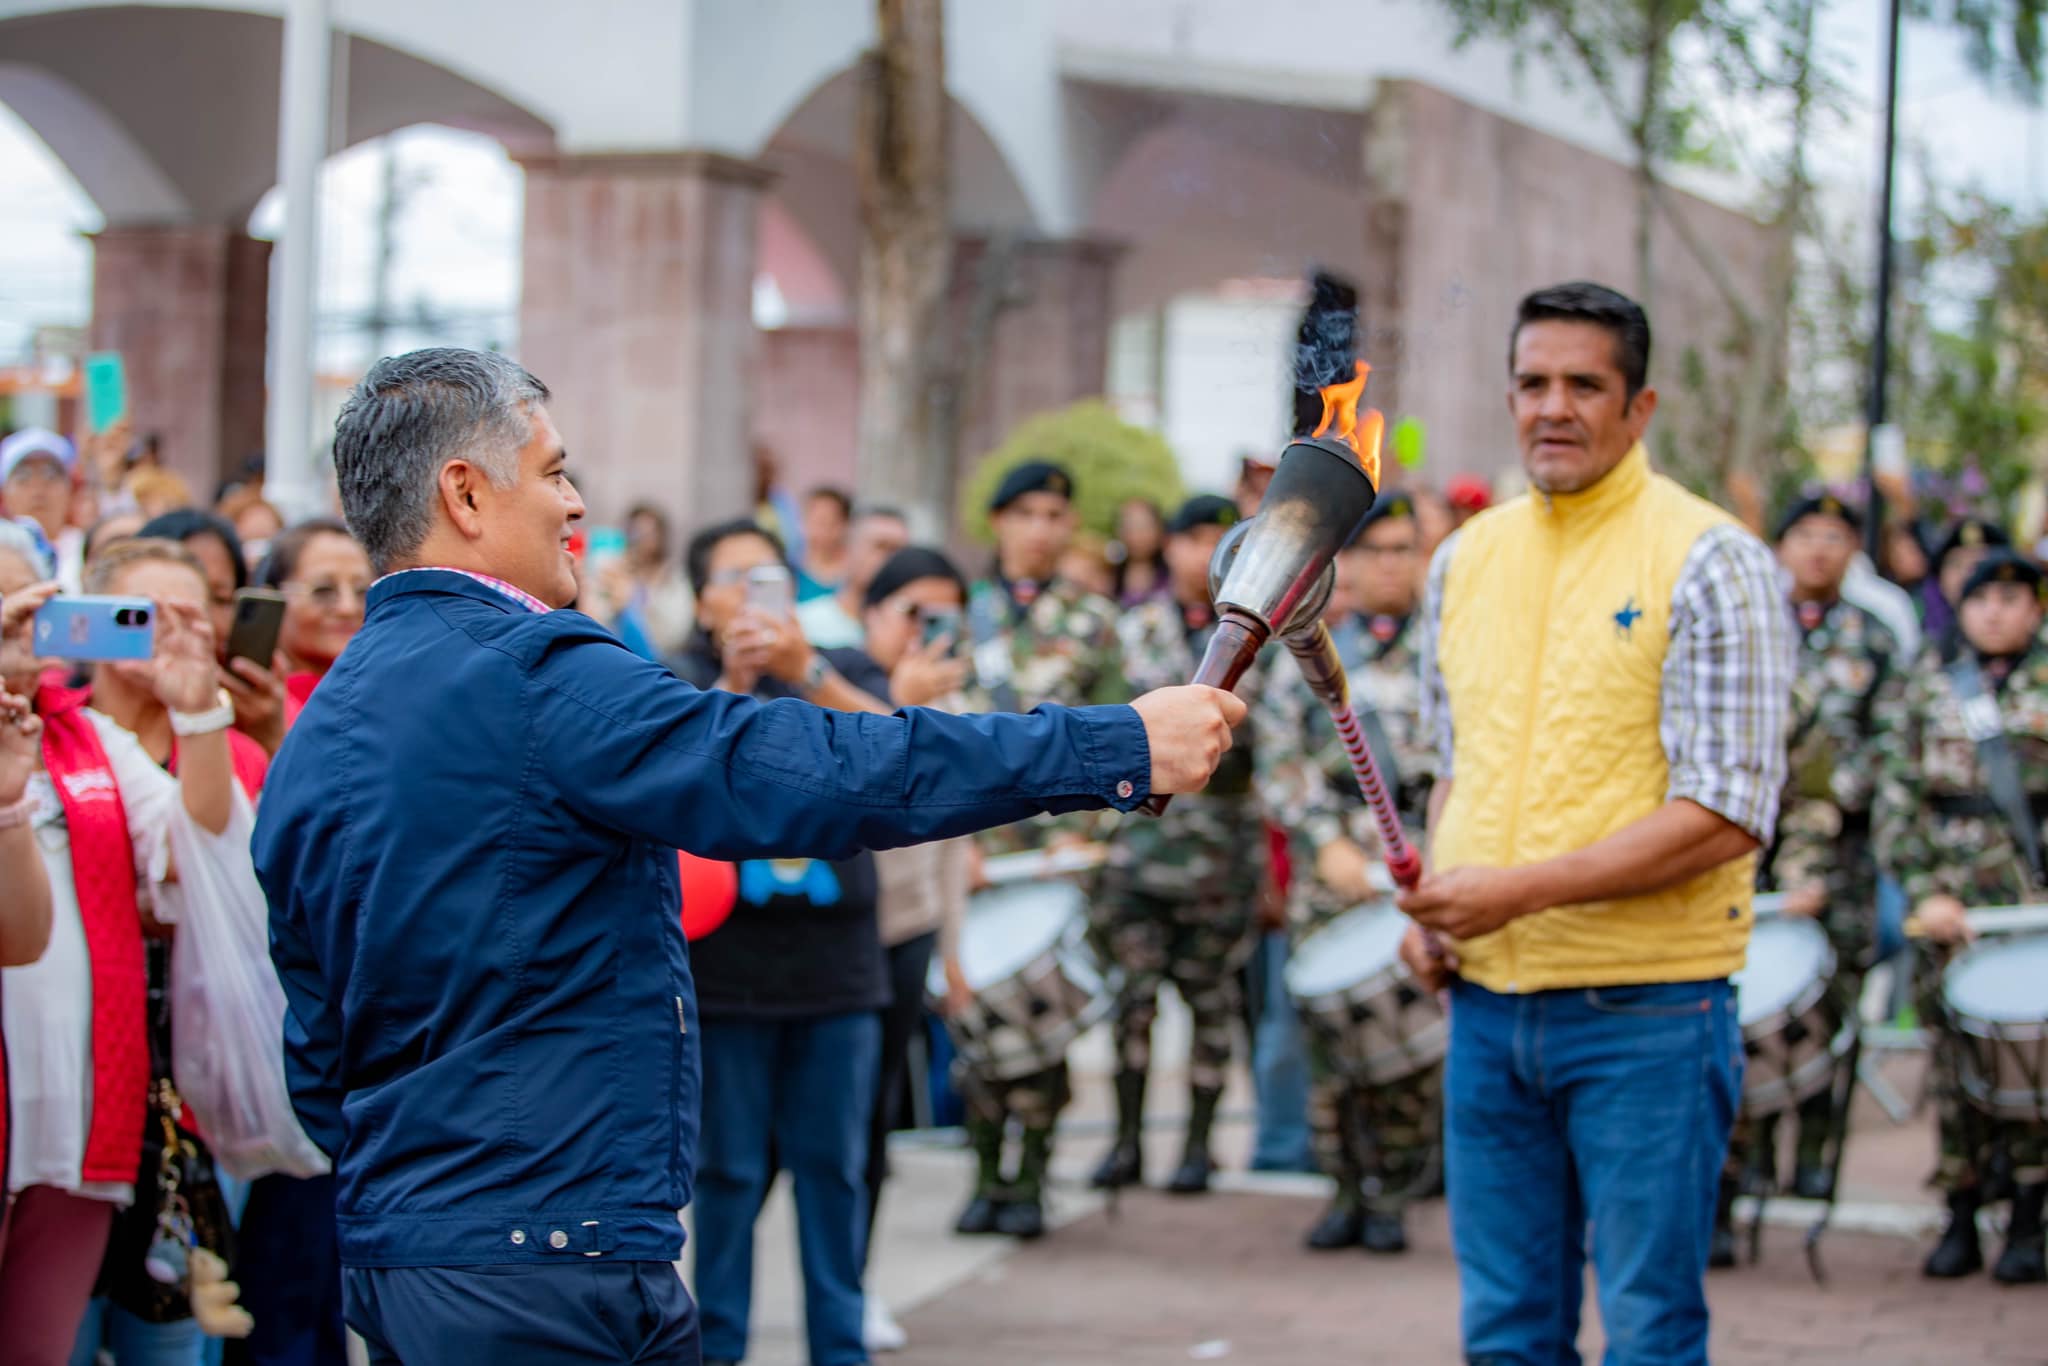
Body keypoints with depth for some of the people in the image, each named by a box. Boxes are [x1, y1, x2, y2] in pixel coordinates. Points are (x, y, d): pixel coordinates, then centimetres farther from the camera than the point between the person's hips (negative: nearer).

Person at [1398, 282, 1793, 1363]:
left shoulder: (1710, 563, -8)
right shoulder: (1466, 560, 11)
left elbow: (1726, 818, -15)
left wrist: (1519, 890, -19)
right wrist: (1431, 905, 4)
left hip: (1648, 1009, -6)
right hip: (1486, 1000, 6)